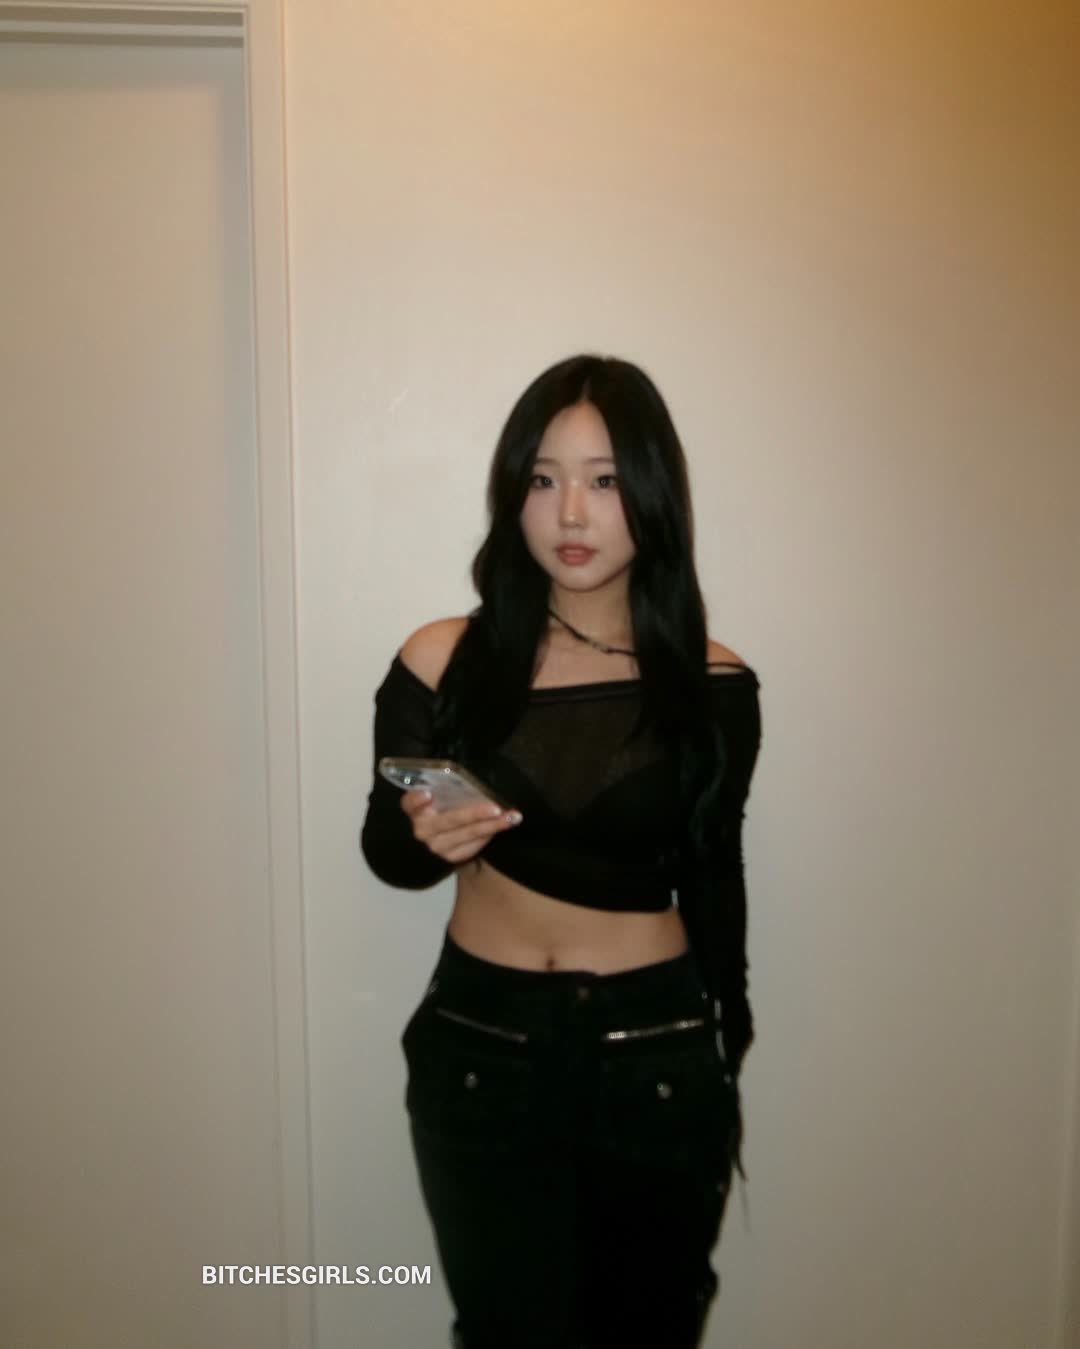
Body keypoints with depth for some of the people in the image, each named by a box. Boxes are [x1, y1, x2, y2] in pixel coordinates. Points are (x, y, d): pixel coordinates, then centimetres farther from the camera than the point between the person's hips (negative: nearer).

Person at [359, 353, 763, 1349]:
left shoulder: (713, 685, -6)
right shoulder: (444, 662, -8)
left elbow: (713, 876, 6)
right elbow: (386, 853, 4)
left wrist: (727, 1061, 13)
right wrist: (424, 837, -20)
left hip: (658, 1054, 1)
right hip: (481, 1049, 0)